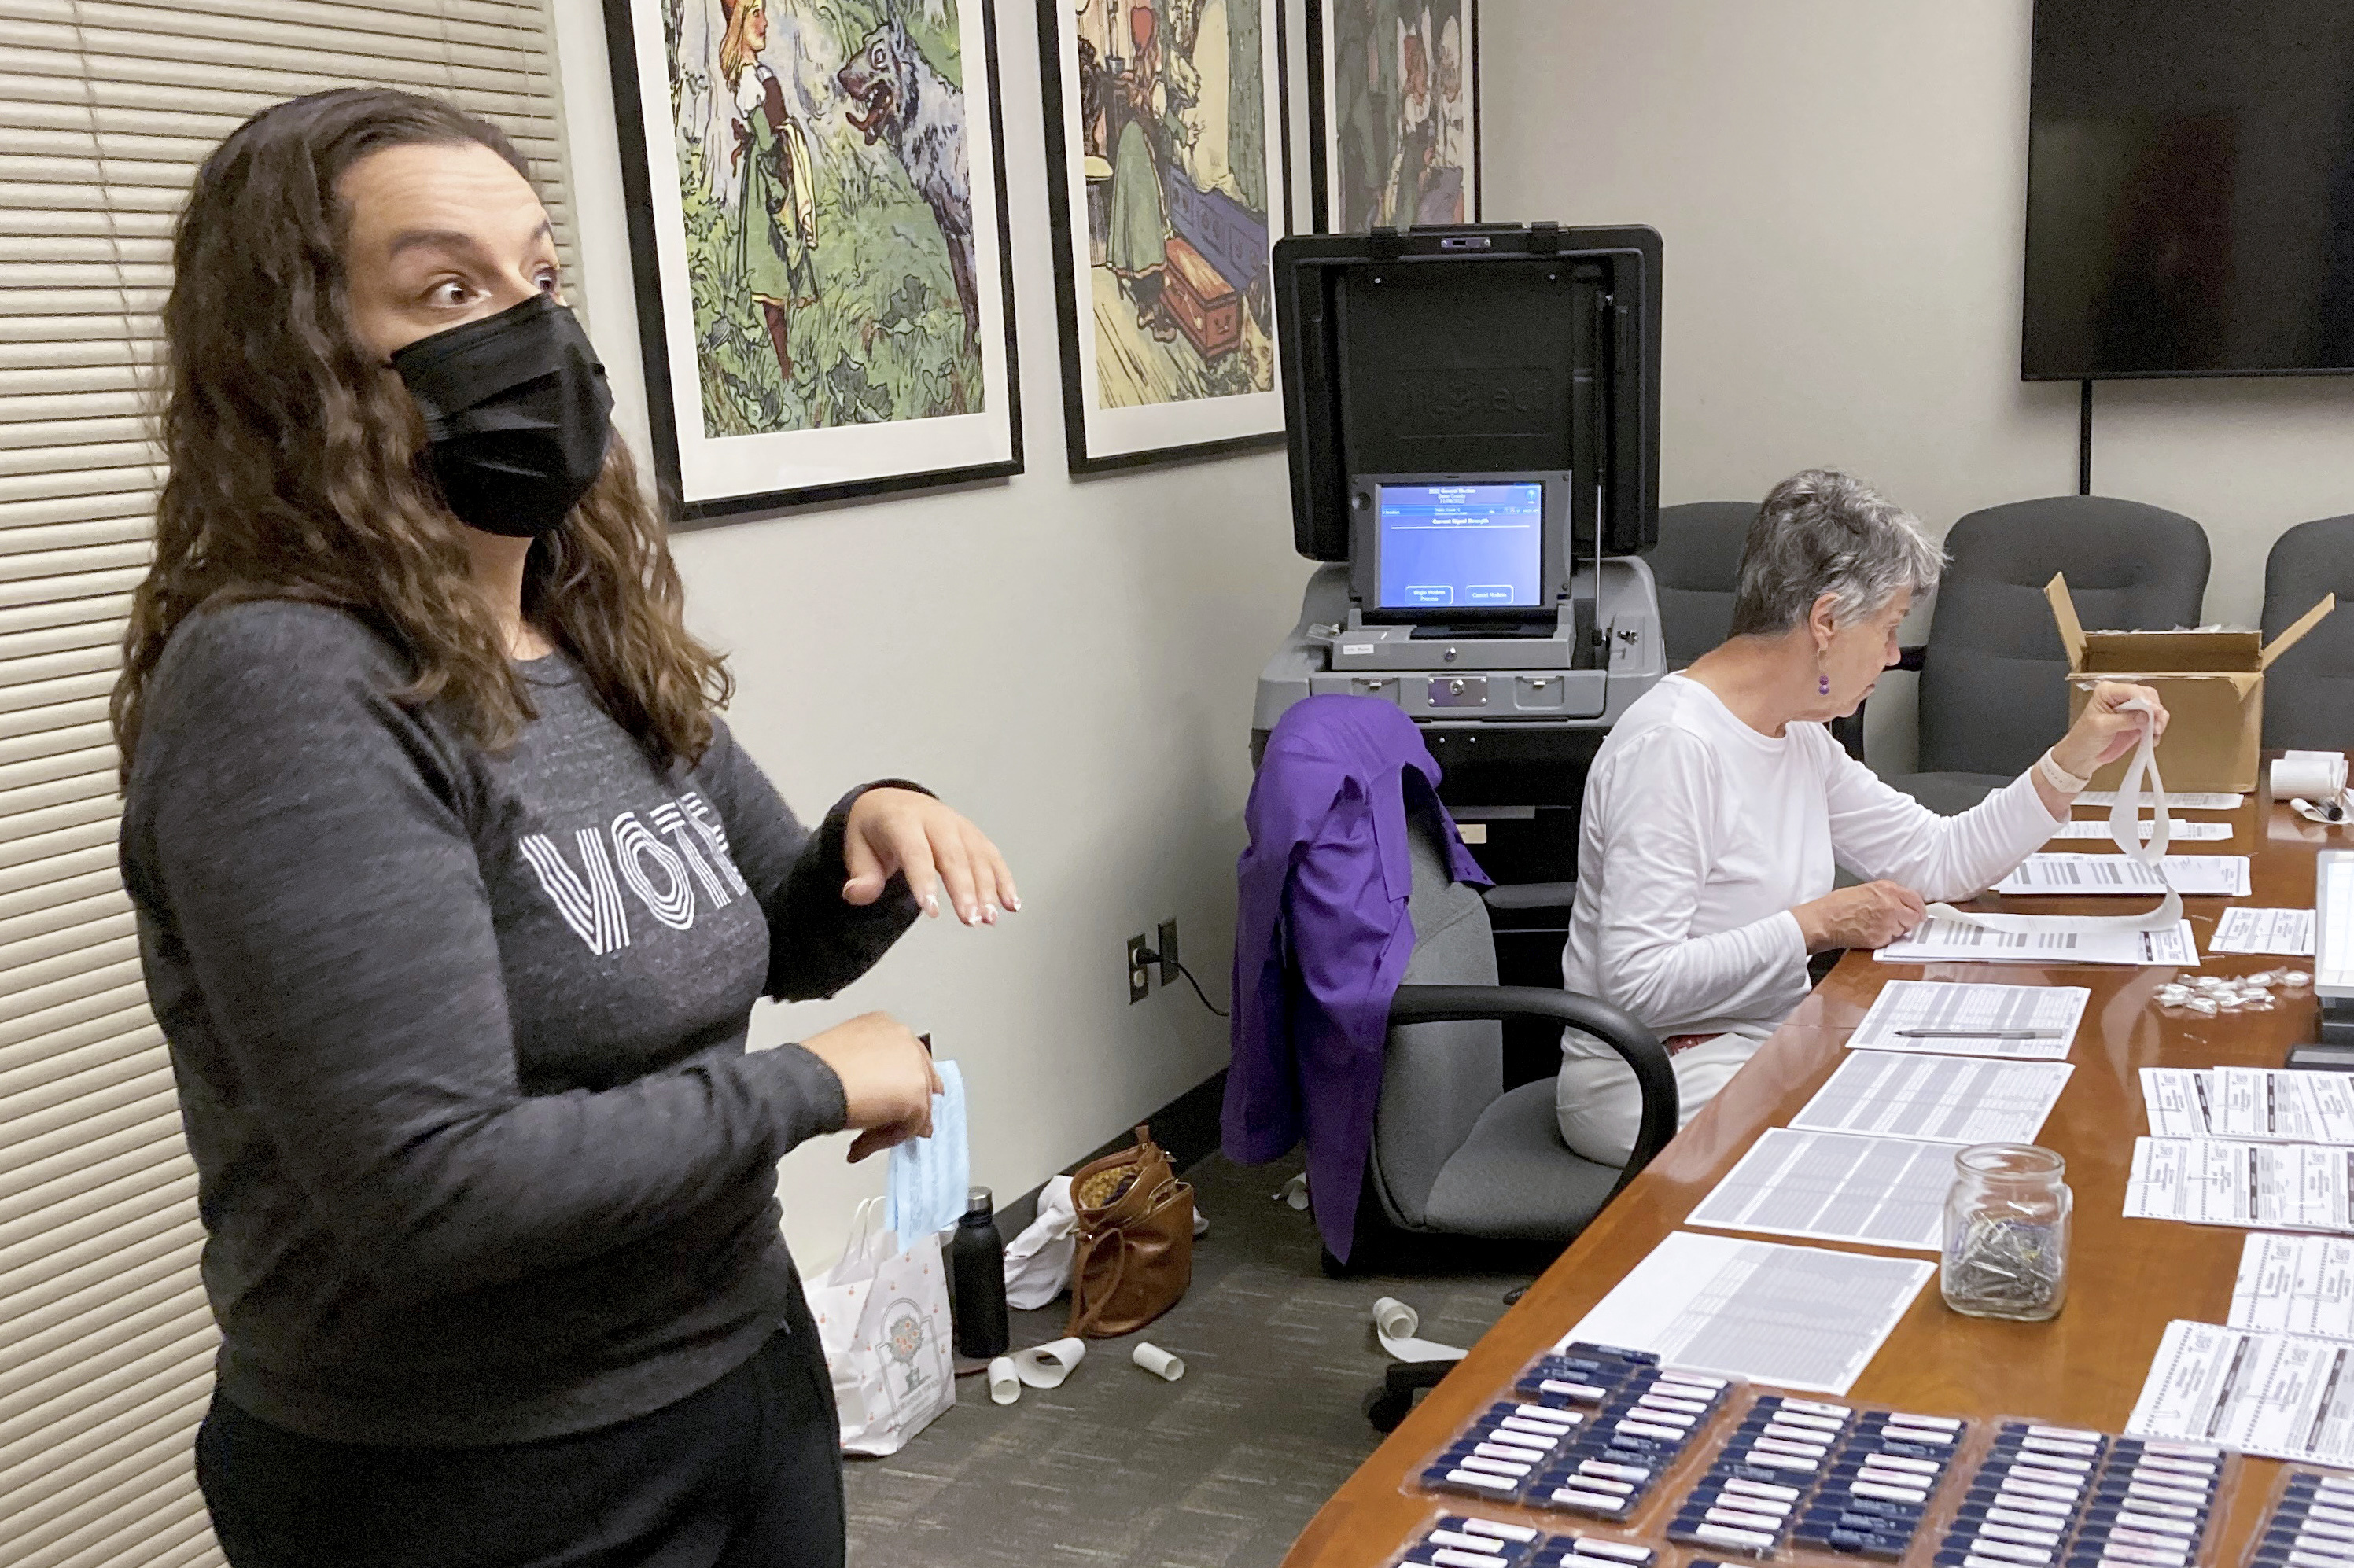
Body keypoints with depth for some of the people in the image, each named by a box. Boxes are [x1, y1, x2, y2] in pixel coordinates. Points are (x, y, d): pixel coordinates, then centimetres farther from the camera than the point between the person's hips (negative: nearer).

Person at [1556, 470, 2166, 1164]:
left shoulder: (1798, 736, 9)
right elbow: (1639, 983, -28)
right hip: (1655, 1084, -9)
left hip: (1766, 1043, 9)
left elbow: (1939, 859, 12)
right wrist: (1816, 925, -24)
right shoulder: (1672, 746, -23)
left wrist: (2075, 756, 6)